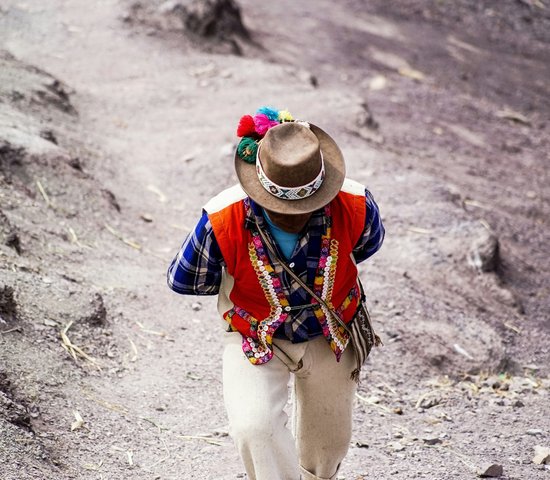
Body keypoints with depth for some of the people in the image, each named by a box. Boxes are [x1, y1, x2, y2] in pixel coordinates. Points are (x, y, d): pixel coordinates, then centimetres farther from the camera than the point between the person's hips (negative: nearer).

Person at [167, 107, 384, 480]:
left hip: (329, 337, 2)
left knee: (328, 443, 20)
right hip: (255, 340, -2)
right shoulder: (223, 222, -33)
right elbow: (184, 281, -11)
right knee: (254, 428, -26)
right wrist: (246, 280, -3)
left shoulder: (355, 207, -28)